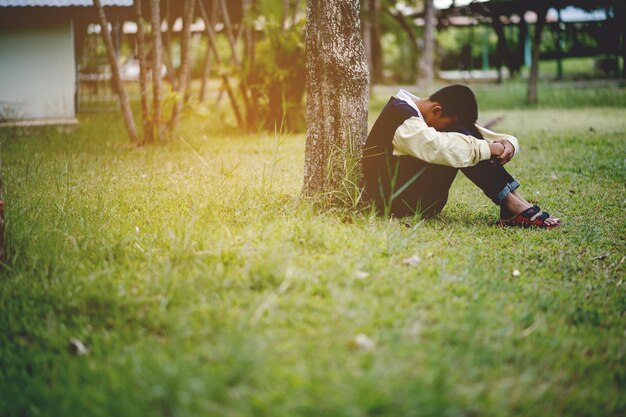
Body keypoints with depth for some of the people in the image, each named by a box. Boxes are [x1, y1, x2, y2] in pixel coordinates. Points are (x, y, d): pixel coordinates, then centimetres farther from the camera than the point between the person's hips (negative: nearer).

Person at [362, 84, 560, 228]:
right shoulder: (402, 118, -19)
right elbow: (441, 147, -37)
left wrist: (508, 144, -13)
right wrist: (490, 149, -26)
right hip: (395, 201, -9)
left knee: (466, 135, -2)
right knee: (457, 142, -22)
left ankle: (517, 200, -10)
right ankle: (512, 206, -20)